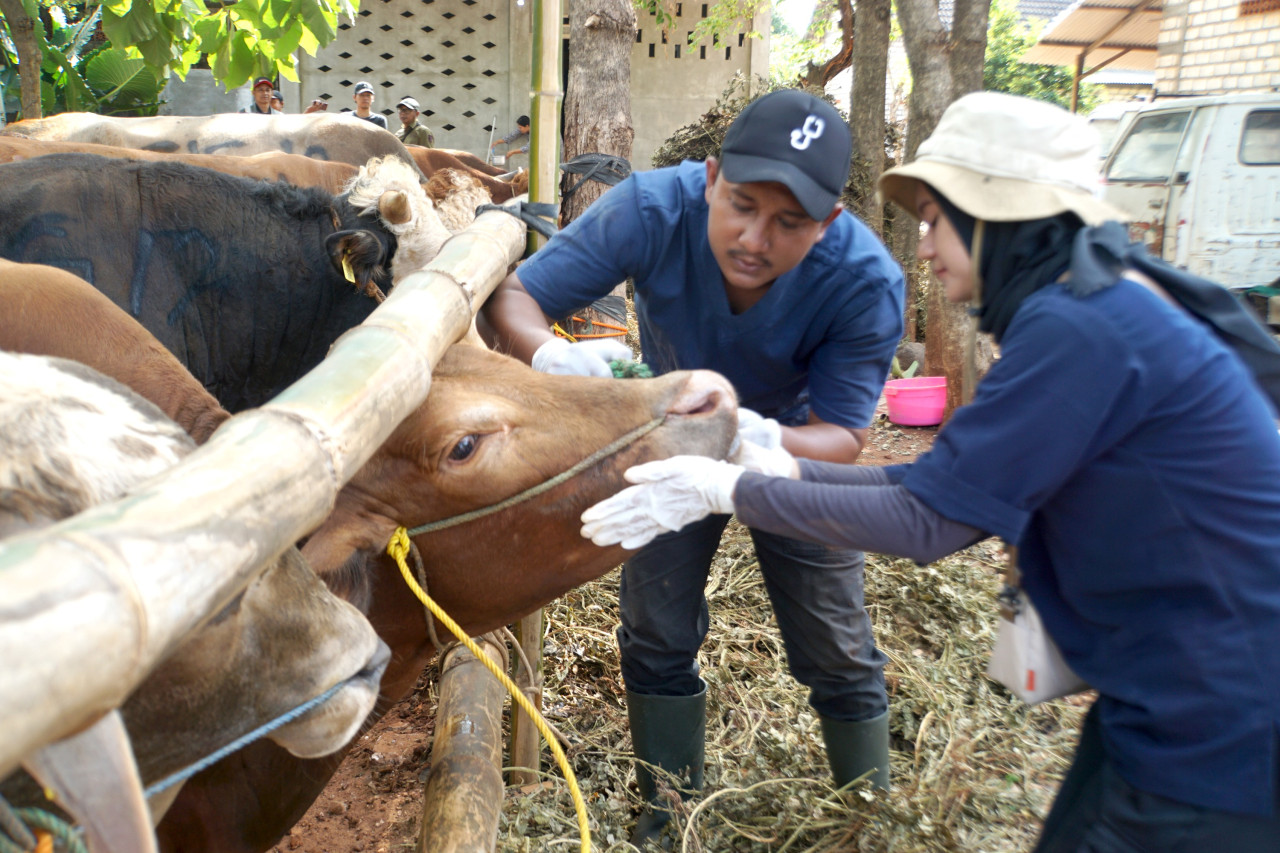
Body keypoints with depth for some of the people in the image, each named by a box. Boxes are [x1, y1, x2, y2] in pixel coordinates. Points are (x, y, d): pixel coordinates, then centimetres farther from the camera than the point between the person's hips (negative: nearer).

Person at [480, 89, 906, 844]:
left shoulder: (867, 282, -33)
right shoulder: (653, 210, -33)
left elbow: (842, 437, -27)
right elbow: (511, 298, -29)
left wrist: (768, 442, -51)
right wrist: (553, 354, -53)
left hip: (796, 445, 0)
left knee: (838, 655, 7)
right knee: (656, 638, 5)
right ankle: (670, 817, 29)